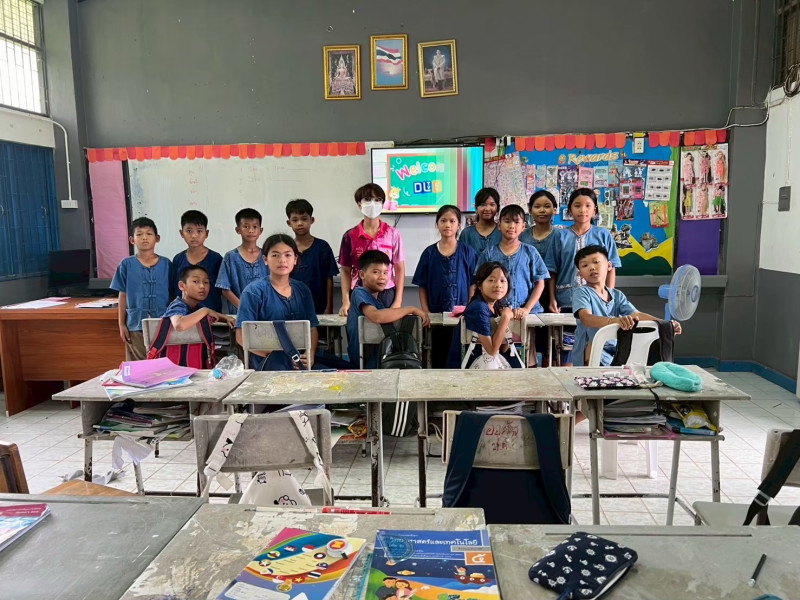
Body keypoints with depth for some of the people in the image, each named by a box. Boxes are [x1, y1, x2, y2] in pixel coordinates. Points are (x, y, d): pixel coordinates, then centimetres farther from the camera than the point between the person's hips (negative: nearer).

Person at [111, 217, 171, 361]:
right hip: (136, 326, 0)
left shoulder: (166, 264, 1)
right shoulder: (127, 265, 1)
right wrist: (121, 324, 4)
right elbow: (123, 296, 5)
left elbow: (172, 294, 5)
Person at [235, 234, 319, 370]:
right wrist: (271, 354, -15)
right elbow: (242, 335, -6)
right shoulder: (254, 291, -1)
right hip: (268, 369, -3)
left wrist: (310, 354, -4)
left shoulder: (302, 290, 13)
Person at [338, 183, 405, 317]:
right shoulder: (350, 236, 2)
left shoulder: (392, 234, 1)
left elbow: (399, 269, 3)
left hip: (386, 295, 0)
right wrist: (346, 302, -4)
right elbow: (346, 271, 5)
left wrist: (398, 302, -4)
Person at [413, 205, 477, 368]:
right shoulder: (429, 253, 3)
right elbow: (422, 286, 4)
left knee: (459, 356, 3)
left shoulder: (467, 252, 1)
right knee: (438, 358, 9)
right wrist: (425, 311, -4)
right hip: (437, 314, 1)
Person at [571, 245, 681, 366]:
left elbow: (636, 315, -3)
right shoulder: (581, 292, -9)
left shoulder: (617, 295, 9)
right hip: (590, 352, -5)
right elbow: (586, 318, -28)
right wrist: (615, 321, -47)